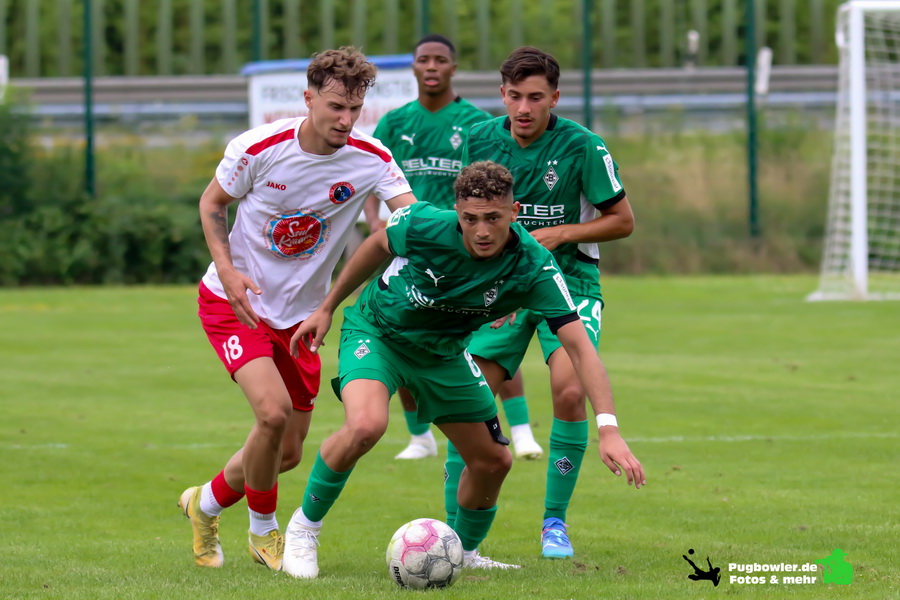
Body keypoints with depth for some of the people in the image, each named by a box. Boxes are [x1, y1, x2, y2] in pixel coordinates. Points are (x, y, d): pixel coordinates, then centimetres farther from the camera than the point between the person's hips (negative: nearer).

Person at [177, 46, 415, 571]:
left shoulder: (370, 159, -14)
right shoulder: (259, 149, -18)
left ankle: (206, 504, 38)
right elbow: (212, 202, -2)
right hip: (232, 303, -4)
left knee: (288, 452, 7)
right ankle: (264, 532, 1)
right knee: (273, 411, -25)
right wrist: (227, 270, -16)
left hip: (300, 313, 4)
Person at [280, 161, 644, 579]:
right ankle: (303, 527, -9)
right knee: (366, 424, -32)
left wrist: (609, 431, -43)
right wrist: (327, 308, 4)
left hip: (443, 353, 4)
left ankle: (464, 553, 34)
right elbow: (378, 245, -6)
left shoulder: (534, 268, -28)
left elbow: (580, 346, -32)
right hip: (376, 330, -4)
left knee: (493, 461, 5)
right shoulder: (424, 224, -30)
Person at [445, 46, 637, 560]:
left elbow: (623, 220, -5)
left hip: (568, 281, -3)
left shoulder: (582, 146, -13)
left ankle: (555, 522, -6)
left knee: (569, 392, -23)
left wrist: (559, 234, -16)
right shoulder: (481, 141, -2)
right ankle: (453, 525, 6)